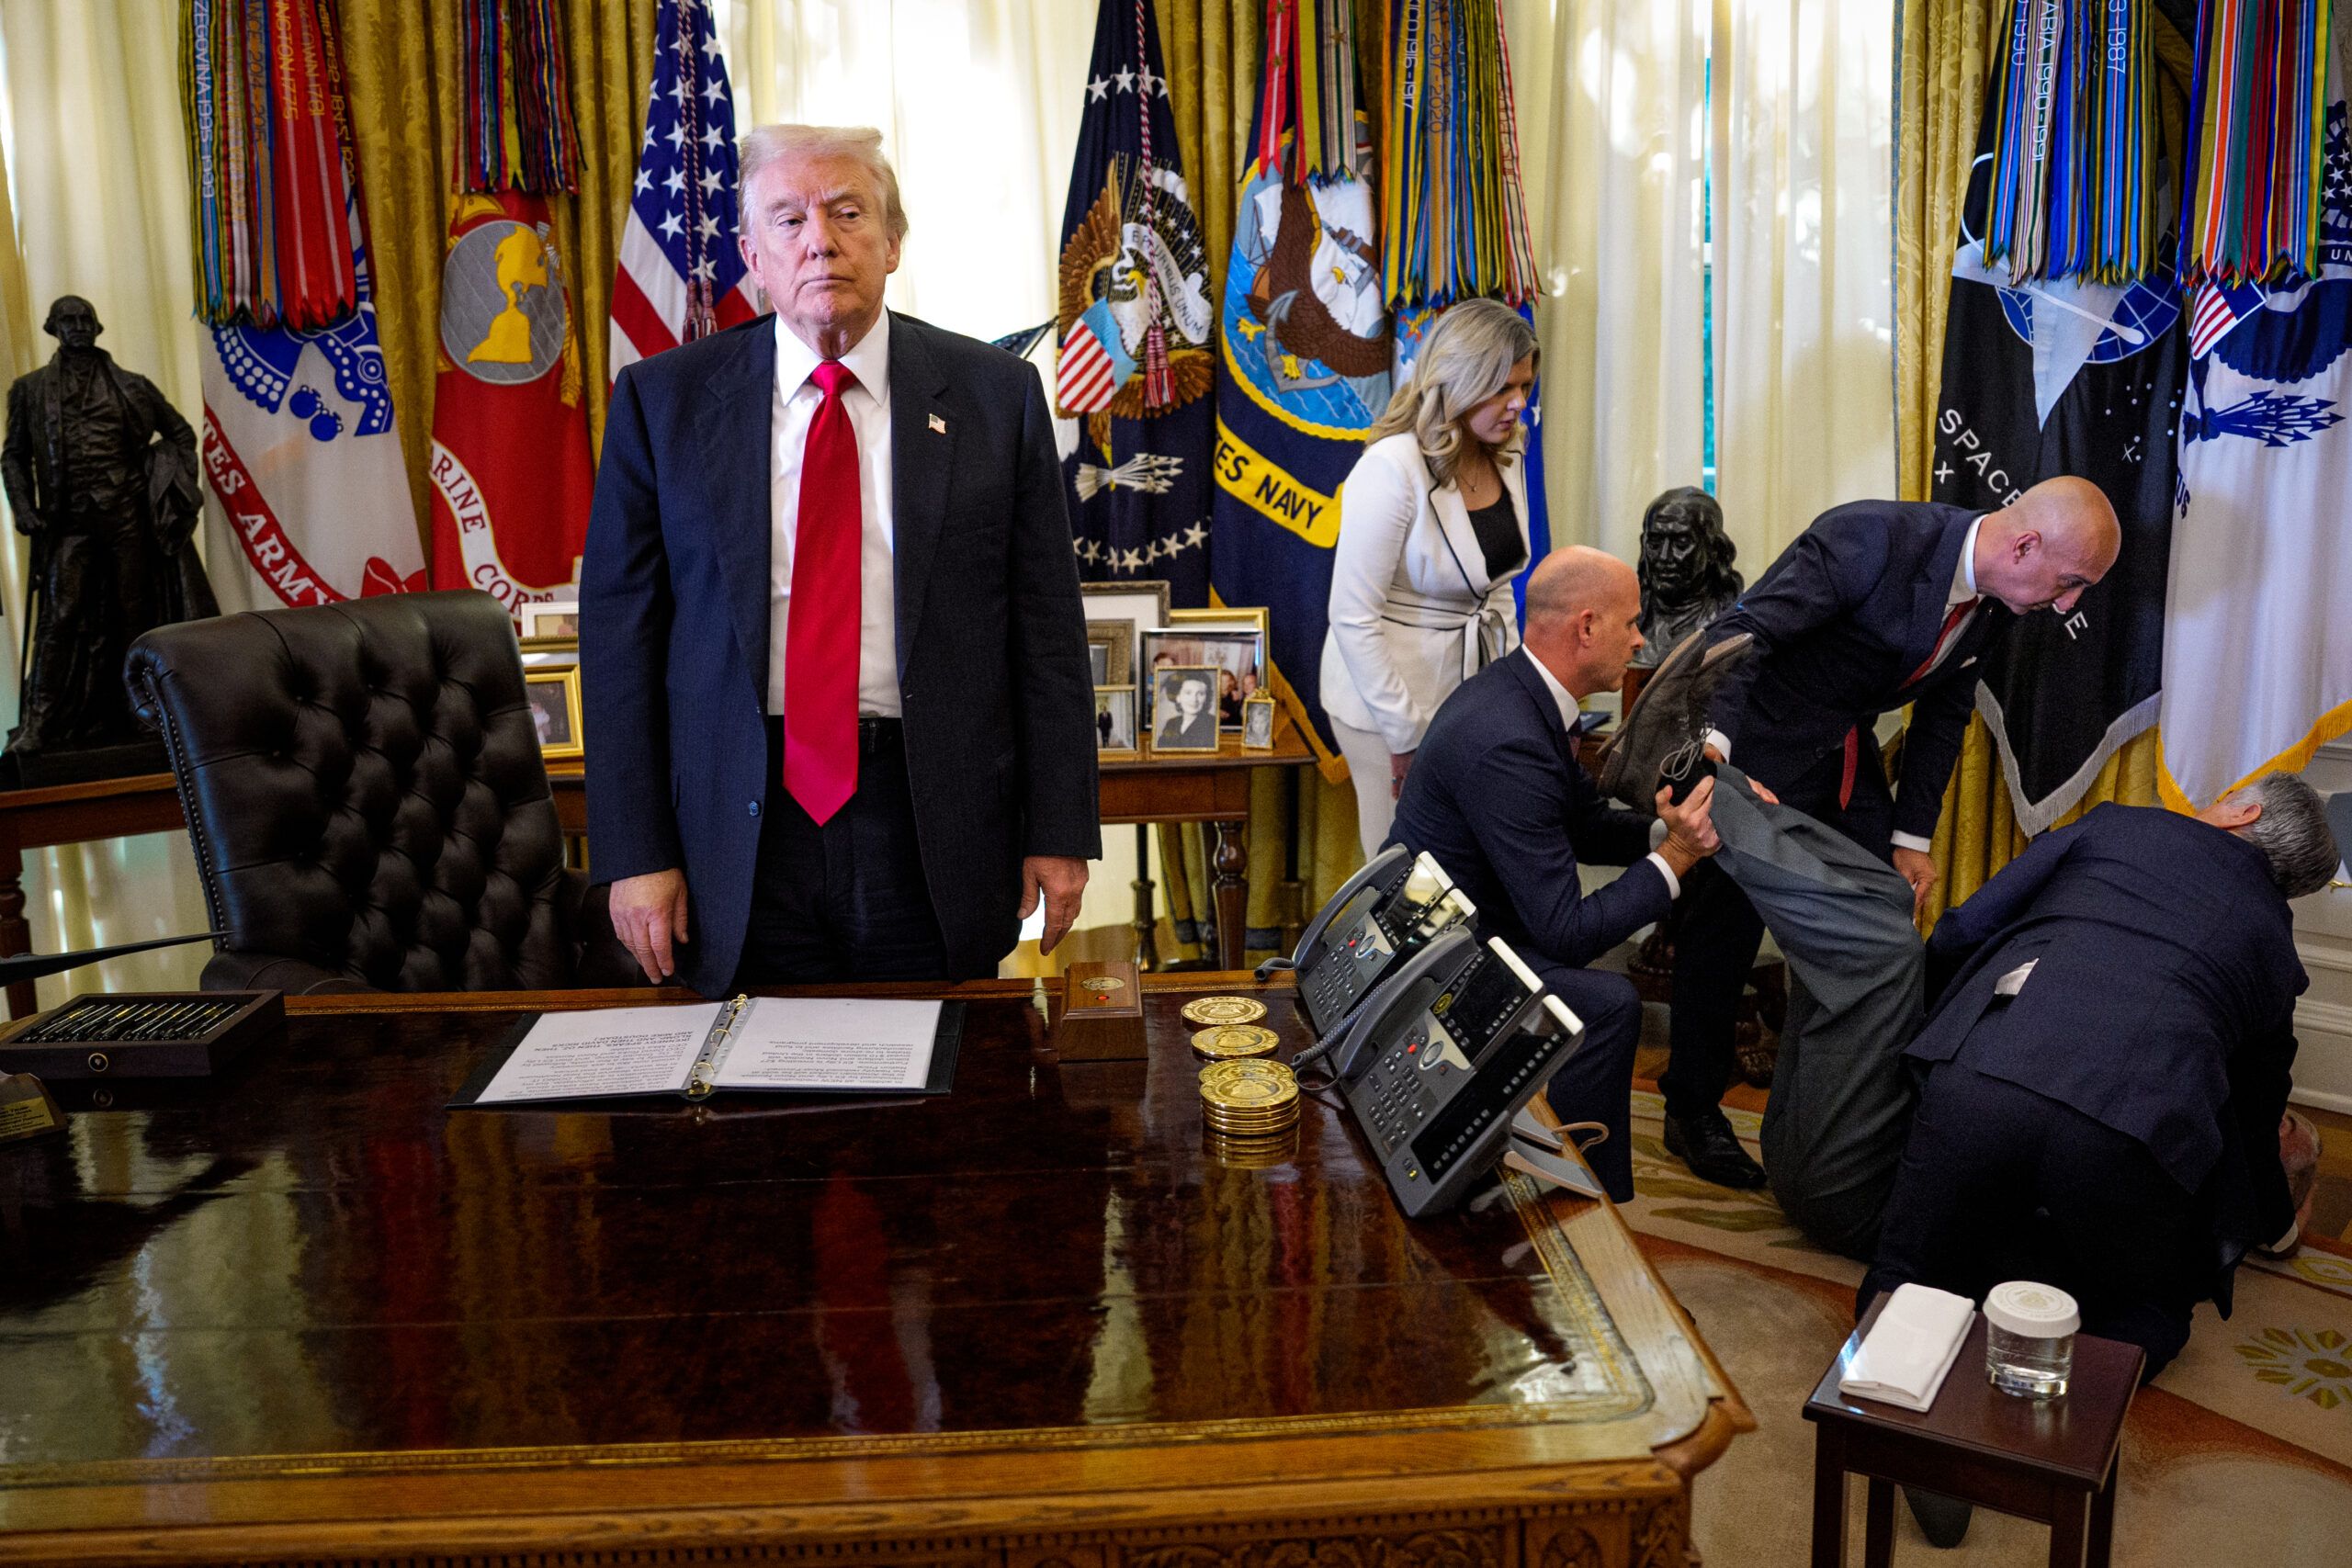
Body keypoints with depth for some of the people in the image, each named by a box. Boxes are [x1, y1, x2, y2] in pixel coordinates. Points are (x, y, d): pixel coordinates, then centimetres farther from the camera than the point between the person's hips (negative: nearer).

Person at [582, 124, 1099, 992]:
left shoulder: (994, 393, 3)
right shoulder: (663, 399, 4)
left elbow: (1046, 624, 2)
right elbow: (620, 627, 2)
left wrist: (1059, 830, -1)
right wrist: (635, 852, -2)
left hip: (935, 829, 0)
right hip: (744, 825, 0)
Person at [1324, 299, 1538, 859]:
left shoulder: (1506, 459, 3)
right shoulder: (1392, 468, -21)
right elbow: (1353, 618, -21)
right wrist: (1407, 733, -18)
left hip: (1475, 691, 7)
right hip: (1392, 701, -6)